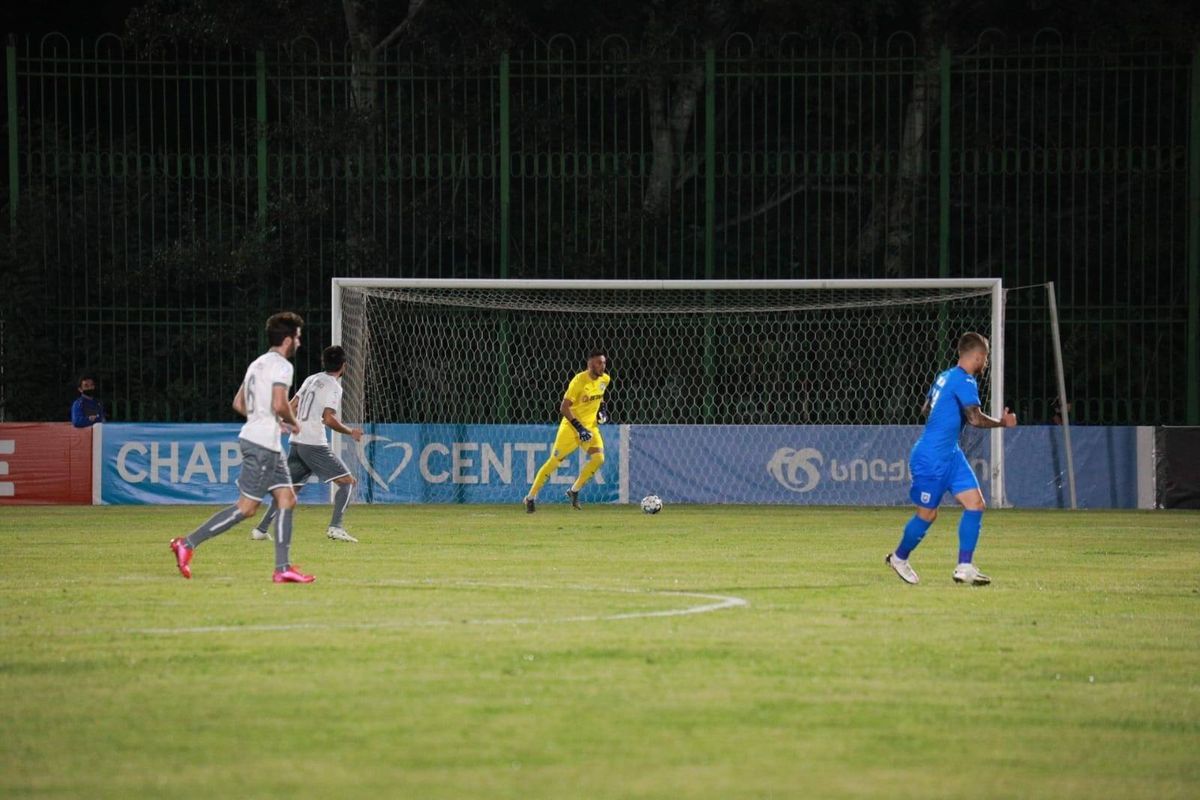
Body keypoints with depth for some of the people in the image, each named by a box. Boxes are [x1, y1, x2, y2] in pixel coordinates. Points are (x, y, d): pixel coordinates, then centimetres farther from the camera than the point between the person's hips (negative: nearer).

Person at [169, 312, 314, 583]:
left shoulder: (258, 364, 17)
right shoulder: (281, 366, -11)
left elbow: (239, 403, 21)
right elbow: (279, 404, -23)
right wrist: (293, 423, -3)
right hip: (263, 444, -10)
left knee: (287, 500, 5)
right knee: (246, 507, -8)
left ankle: (283, 568, 1)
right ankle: (187, 544, -5)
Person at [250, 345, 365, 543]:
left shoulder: (312, 380, 15)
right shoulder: (333, 386, -9)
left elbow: (292, 407, 19)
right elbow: (328, 419, -16)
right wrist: (350, 432, -4)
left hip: (296, 441, 8)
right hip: (314, 444, -8)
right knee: (347, 482, -3)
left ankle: (261, 529, 11)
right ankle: (335, 527, -15)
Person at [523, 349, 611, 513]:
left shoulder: (605, 379, 0)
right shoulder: (579, 381, -20)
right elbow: (564, 408, -21)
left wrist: (601, 407, 8)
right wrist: (579, 428, -27)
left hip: (590, 426, 5)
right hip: (571, 426, -5)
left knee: (598, 458, -16)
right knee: (554, 461, -4)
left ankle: (574, 491, 0)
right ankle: (531, 497, 9)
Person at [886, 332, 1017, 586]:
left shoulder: (945, 377, 10)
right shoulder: (964, 381, -18)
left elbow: (925, 408, 23)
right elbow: (976, 418, -27)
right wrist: (1002, 423, -12)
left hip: (950, 455, 9)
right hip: (931, 458, -9)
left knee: (975, 503, -2)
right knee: (927, 514, 4)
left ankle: (965, 567, -3)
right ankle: (899, 558, 28)